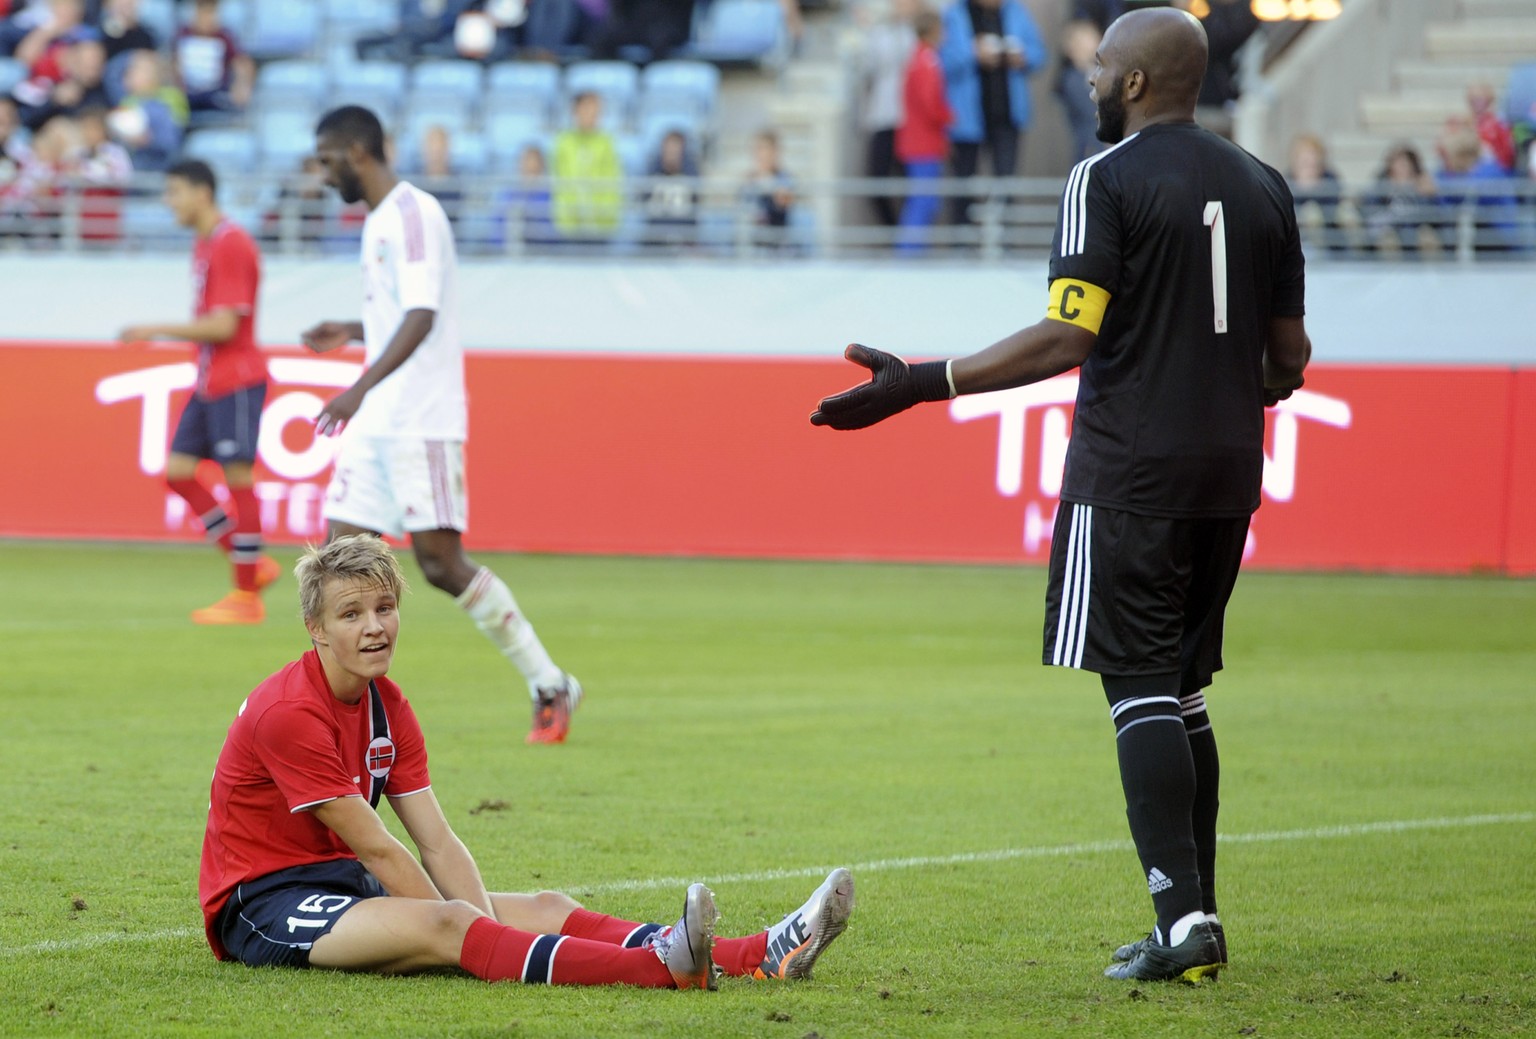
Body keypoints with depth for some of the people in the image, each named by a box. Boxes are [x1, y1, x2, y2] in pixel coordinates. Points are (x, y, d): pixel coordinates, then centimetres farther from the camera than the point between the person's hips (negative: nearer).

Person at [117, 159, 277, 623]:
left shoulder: (230, 245, -16)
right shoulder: (204, 244, 14)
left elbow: (223, 325, -21)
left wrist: (157, 331, -17)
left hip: (236, 382, -10)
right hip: (209, 383, 10)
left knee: (238, 478, -5)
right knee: (178, 471, 6)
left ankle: (247, 597, 1)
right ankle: (253, 565, 13)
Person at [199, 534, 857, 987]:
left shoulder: (385, 706, 9)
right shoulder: (288, 712, -19)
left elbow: (437, 842, 0)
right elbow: (375, 848, -20)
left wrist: (487, 928, -16)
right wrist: (470, 933, -20)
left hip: (338, 883, 9)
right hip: (263, 904, -9)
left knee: (547, 910, -7)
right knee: (441, 924, -35)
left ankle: (759, 957, -23)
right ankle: (661, 969, -56)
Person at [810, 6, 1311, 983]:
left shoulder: (1106, 179, -8)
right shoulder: (1264, 187, 12)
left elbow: (1070, 335, -17)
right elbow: (1289, 355, 14)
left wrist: (922, 383, -16)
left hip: (1130, 470, -7)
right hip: (1229, 472, 7)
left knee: (1139, 685, -6)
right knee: (1182, 689, 13)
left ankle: (1183, 916, -14)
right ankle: (1196, 918, 12)